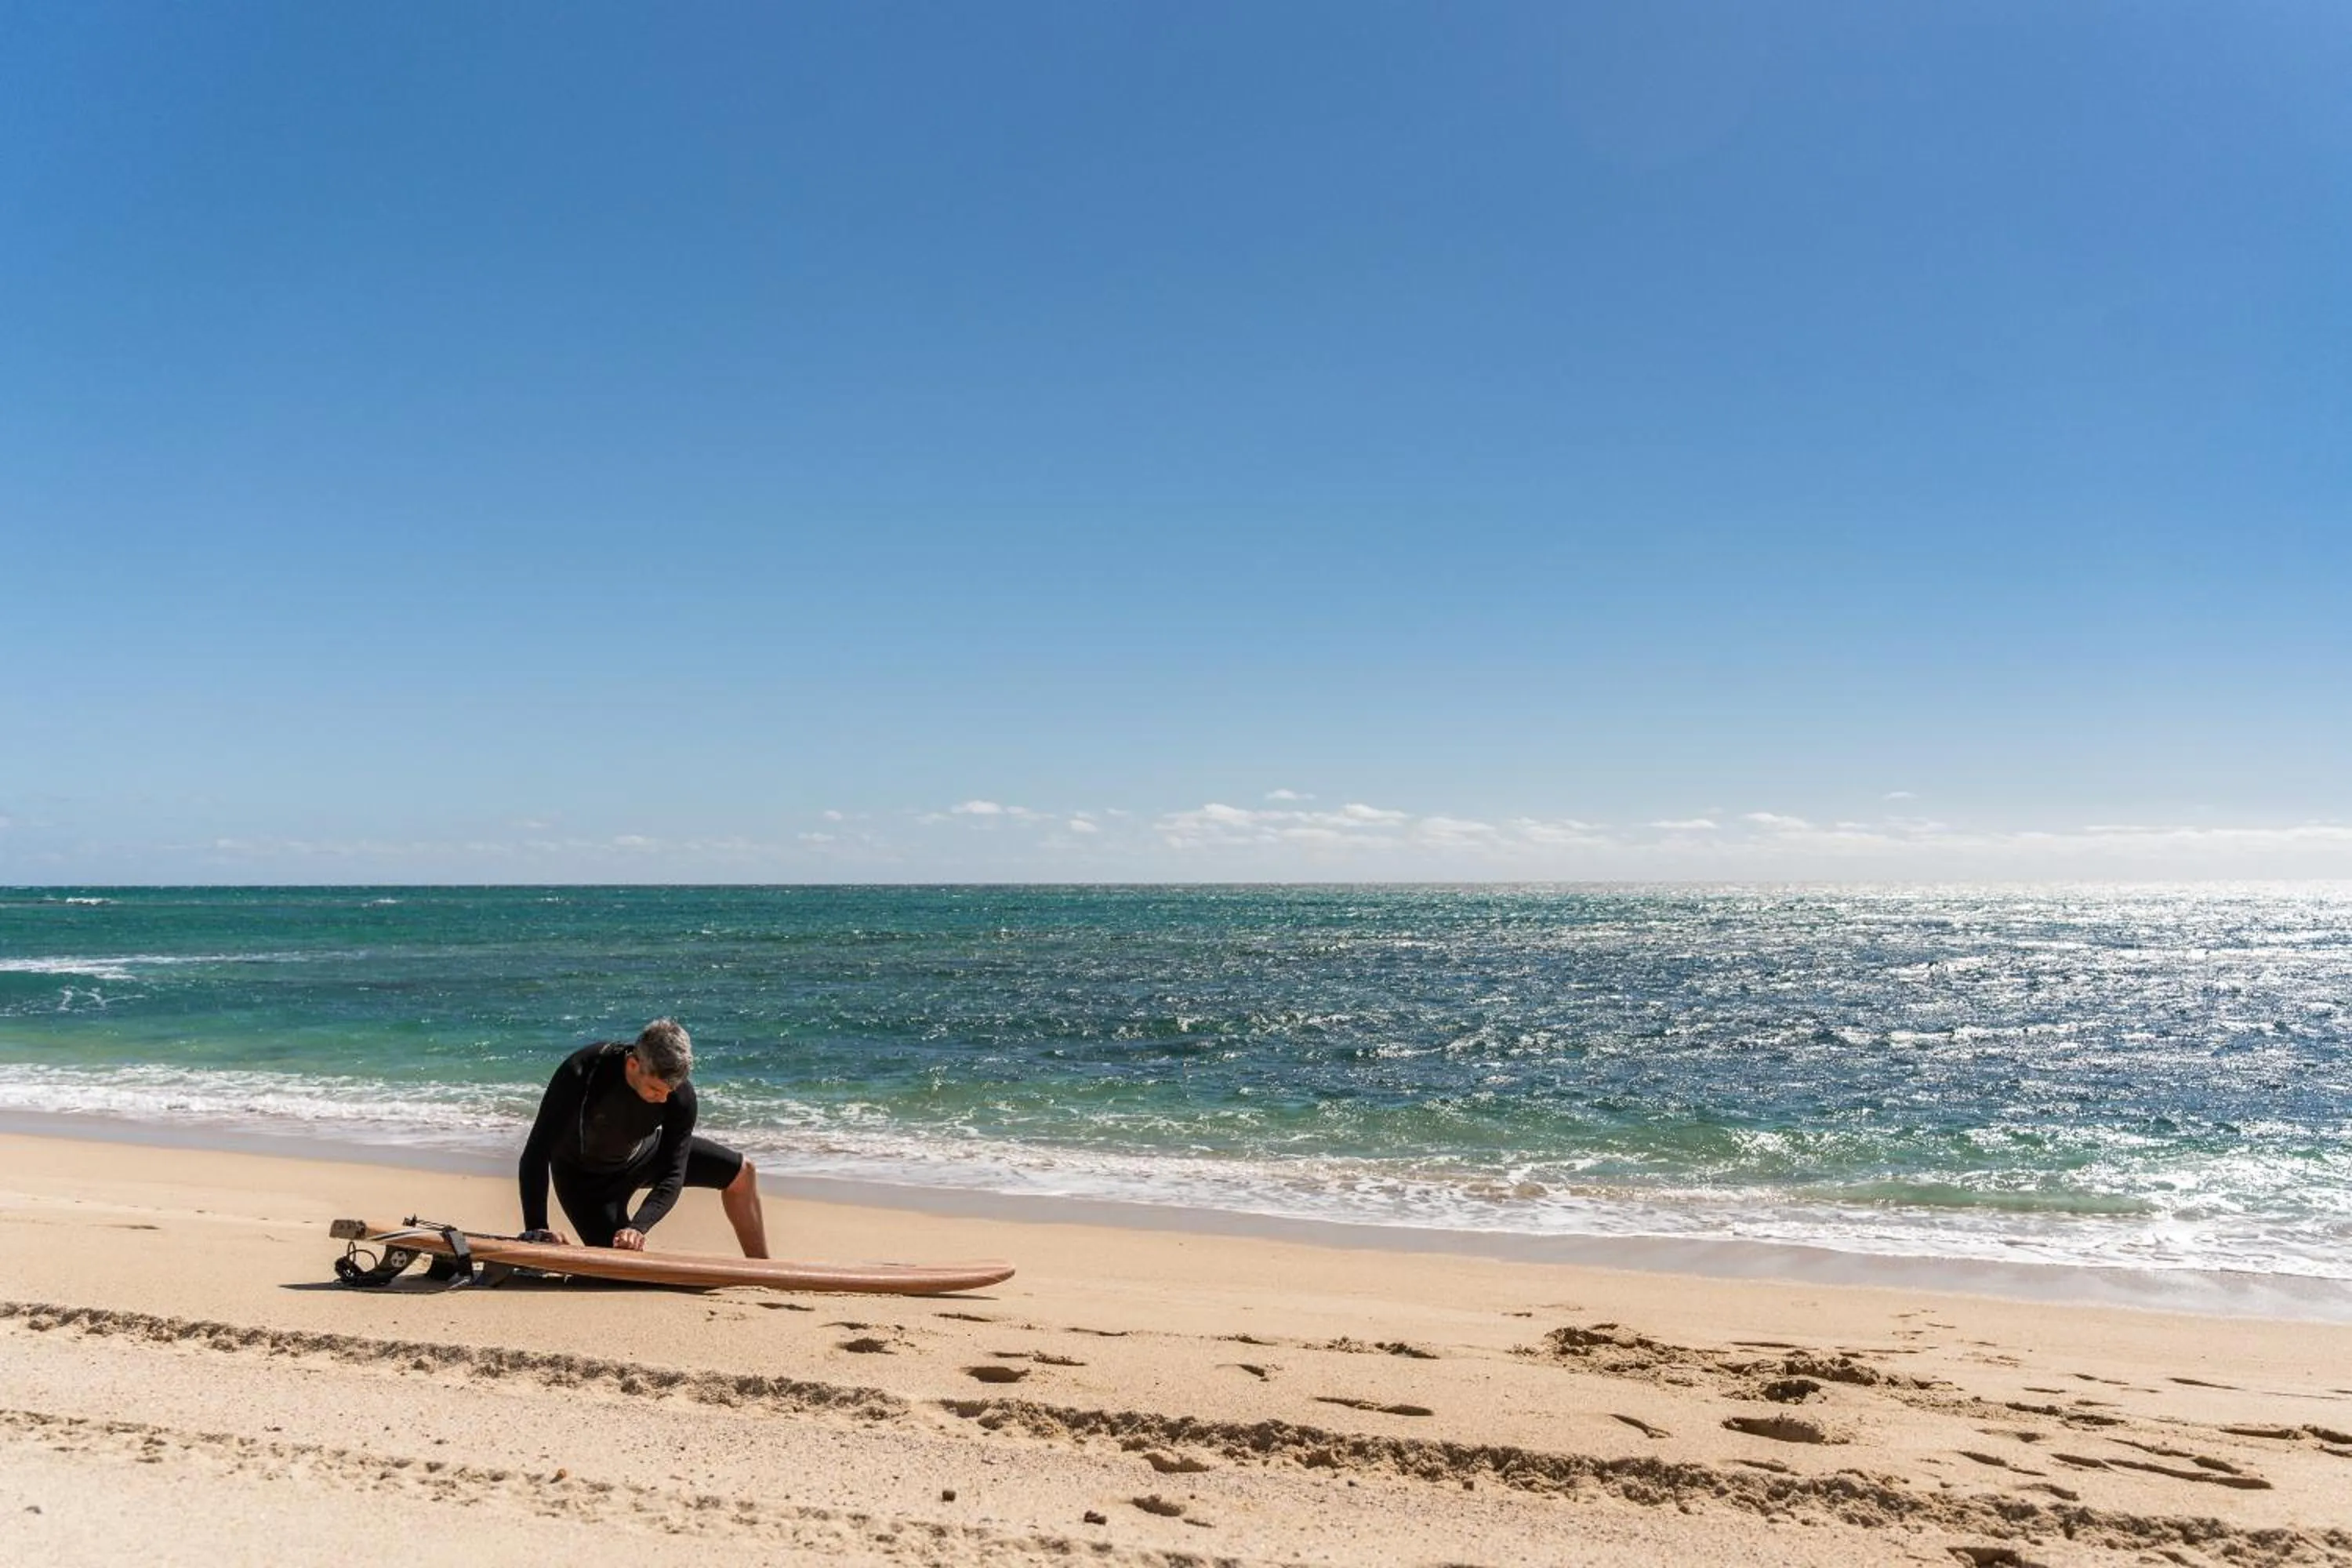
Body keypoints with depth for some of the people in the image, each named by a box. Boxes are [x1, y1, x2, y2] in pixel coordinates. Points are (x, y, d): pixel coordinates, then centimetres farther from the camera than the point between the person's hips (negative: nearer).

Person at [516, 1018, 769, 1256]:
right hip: (584, 1175, -4)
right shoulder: (582, 1073, -38)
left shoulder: (681, 1096, -28)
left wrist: (638, 1227, -43)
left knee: (740, 1173, 2)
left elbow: (673, 1176, -26)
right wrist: (535, 1230, -43)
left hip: (645, 1152, 4)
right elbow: (537, 1154, -36)